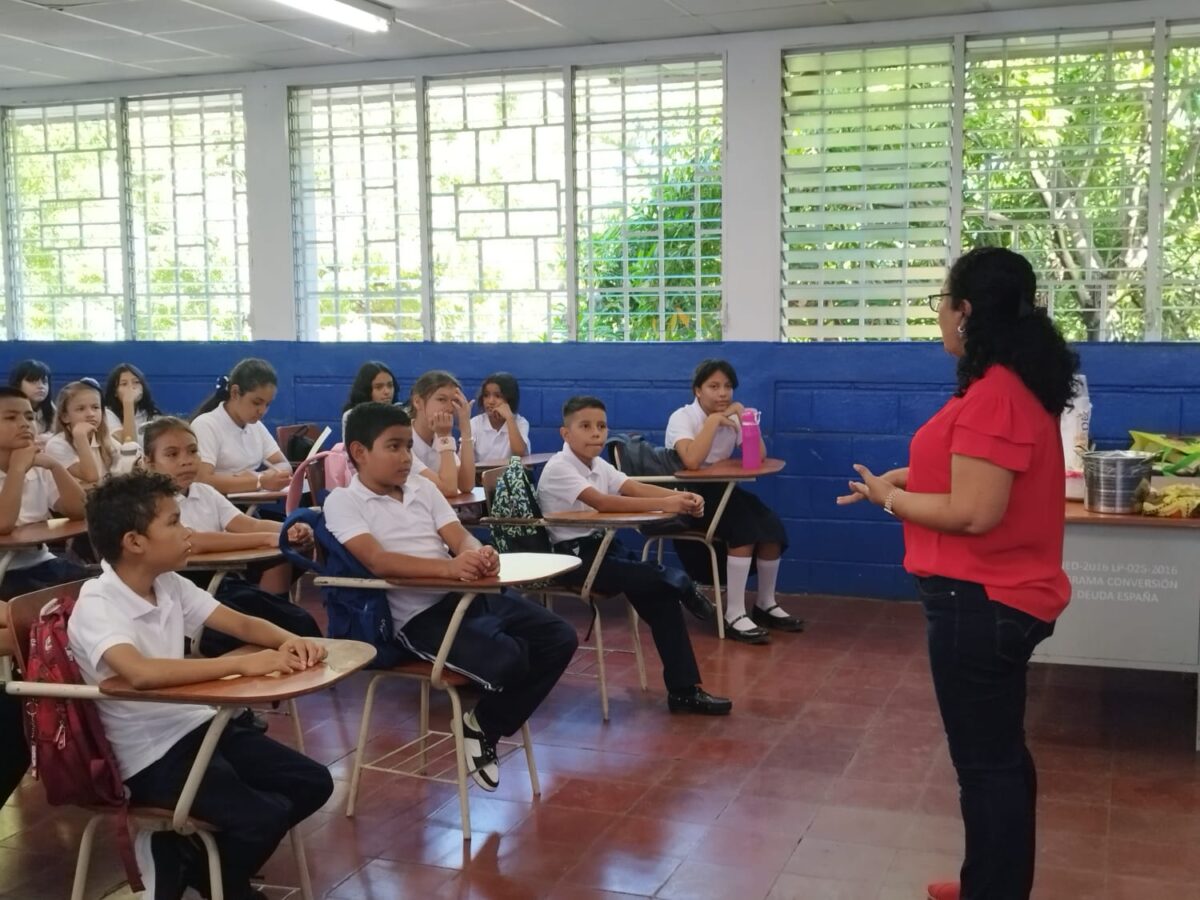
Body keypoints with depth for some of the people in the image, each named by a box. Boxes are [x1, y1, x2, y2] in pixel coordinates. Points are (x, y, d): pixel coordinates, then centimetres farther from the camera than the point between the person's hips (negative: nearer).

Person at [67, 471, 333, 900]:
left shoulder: (170, 585, 3)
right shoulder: (96, 606, -21)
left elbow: (243, 624, 8)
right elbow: (141, 673, -39)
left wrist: (288, 641, -15)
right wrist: (242, 664, -37)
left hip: (198, 724, 8)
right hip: (150, 754, -8)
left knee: (312, 784, 1)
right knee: (262, 817, -23)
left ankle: (194, 854, 15)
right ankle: (181, 864, 8)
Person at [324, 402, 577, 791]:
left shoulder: (422, 488, 16)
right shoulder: (343, 501, -4)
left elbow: (460, 537, 5)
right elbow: (378, 561, -19)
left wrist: (478, 554, -21)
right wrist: (448, 567, -33)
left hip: (470, 596, 7)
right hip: (420, 616, -7)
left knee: (560, 639, -4)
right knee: (508, 659, -28)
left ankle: (484, 726, 11)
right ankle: (482, 724, 8)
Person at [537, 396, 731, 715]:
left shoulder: (599, 466, 9)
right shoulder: (558, 468, -16)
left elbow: (635, 487, -6)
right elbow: (602, 503, -30)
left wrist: (681, 496, -26)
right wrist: (665, 504, -35)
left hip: (600, 545, 7)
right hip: (572, 556, -7)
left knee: (659, 591, -9)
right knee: (657, 580, -26)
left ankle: (684, 689, -4)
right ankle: (683, 586, 8)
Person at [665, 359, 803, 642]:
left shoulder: (730, 418, 6)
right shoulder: (682, 417, -12)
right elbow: (692, 462, -30)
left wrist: (744, 418, -15)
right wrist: (713, 421, -24)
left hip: (720, 493, 6)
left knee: (770, 524, -19)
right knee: (745, 525, -30)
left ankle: (766, 605, -1)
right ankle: (734, 615, -27)